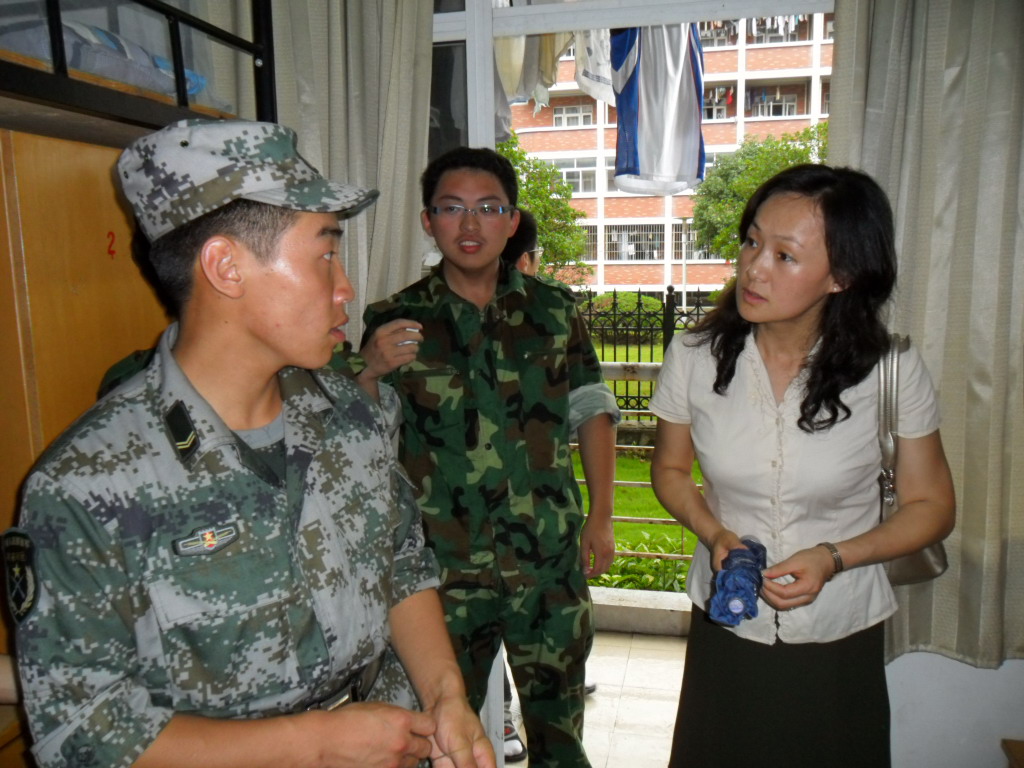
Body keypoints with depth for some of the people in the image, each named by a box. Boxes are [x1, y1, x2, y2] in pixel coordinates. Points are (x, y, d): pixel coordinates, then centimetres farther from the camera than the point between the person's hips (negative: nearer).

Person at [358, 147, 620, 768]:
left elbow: (592, 411, 9)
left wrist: (601, 516, 5)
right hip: (444, 567, -1)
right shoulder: (395, 320, -4)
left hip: (552, 558, 2)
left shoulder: (555, 310, 2)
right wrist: (372, 371, -23)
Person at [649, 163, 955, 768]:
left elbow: (931, 506, -5)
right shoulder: (695, 356, -14)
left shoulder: (891, 371, -16)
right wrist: (715, 534, -16)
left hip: (840, 638, -1)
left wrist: (833, 557, -20)